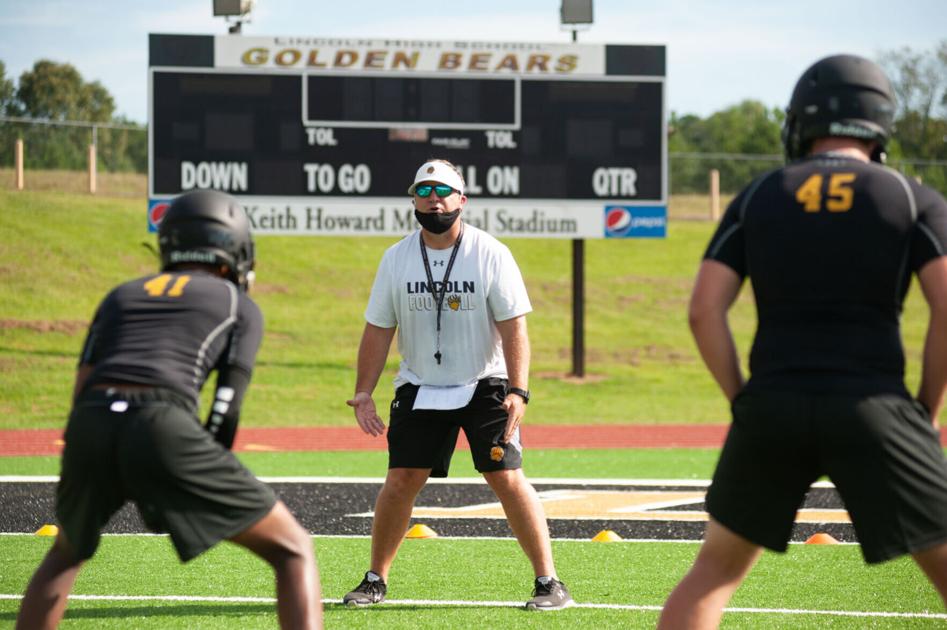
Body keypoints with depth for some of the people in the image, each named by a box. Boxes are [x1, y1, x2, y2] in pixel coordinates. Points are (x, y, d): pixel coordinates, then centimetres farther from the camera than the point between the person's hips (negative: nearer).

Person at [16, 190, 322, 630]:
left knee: (68, 551, 34)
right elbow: (226, 409, 9)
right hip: (162, 428, -4)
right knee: (293, 551, 9)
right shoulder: (240, 307, 22)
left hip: (88, 428, 4)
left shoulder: (120, 296, 31)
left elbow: (82, 390, 17)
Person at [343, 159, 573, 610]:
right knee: (400, 481, -2)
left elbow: (513, 327, -11)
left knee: (507, 479, -10)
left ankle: (548, 582, -4)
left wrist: (518, 391, -20)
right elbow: (378, 330, 5)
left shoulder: (490, 254, -8)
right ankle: (375, 581, 13)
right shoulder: (396, 259, 1)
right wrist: (363, 394, -2)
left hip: (483, 386, -3)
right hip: (419, 388, 3)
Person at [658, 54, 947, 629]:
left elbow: (705, 311, 4)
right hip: (871, 408, -2)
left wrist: (745, 403, 11)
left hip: (771, 406, 2)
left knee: (717, 568, 18)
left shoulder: (757, 198, 12)